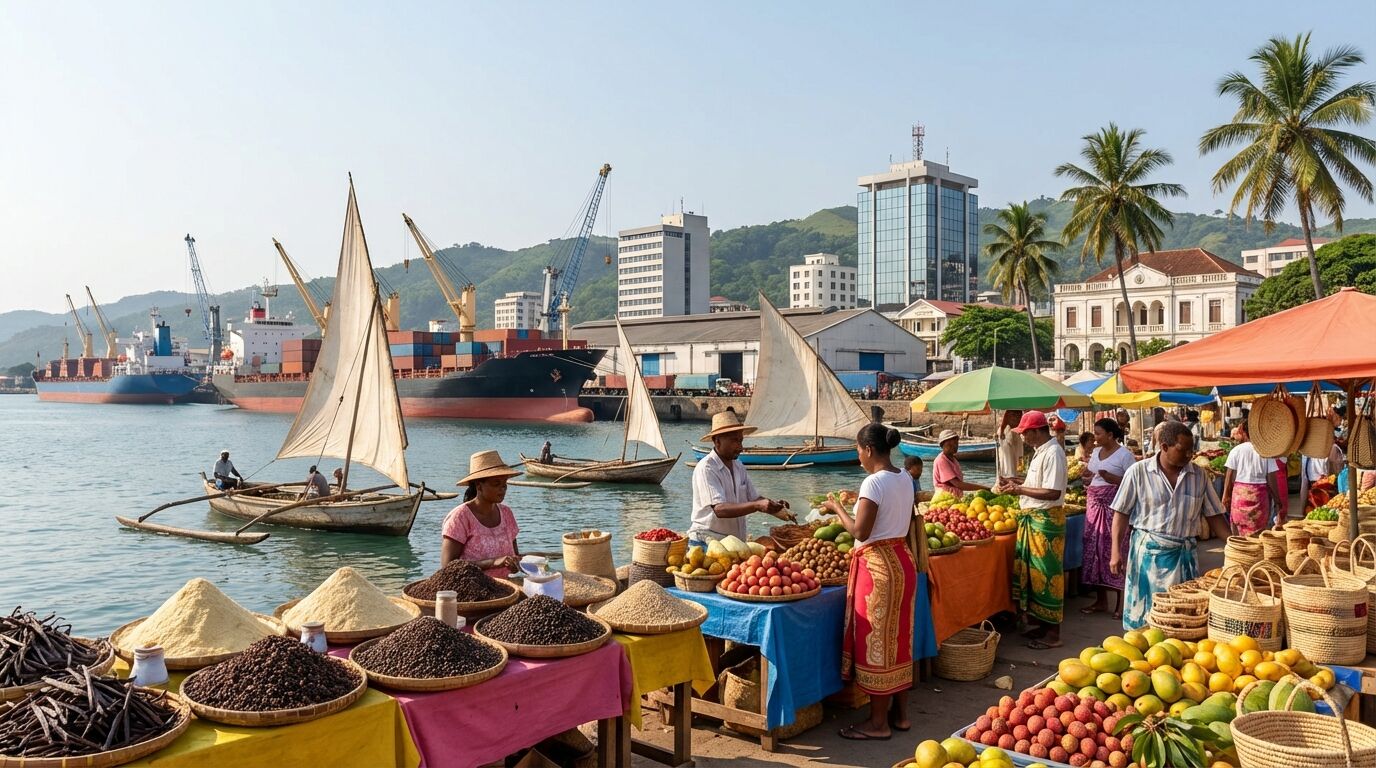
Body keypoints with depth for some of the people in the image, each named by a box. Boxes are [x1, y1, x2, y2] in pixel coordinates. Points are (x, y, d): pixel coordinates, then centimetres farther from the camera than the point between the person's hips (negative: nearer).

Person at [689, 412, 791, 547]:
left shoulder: (739, 467, 12)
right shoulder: (706, 469, -13)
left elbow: (754, 497, 16)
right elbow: (719, 509, -22)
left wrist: (775, 509, -4)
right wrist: (757, 505, -30)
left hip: (736, 542, 7)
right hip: (707, 543, -7)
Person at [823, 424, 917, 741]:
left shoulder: (874, 482, -18)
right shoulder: (905, 479, 8)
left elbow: (861, 531, -20)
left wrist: (837, 509, -6)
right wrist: (854, 507, 18)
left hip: (877, 566, -9)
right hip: (902, 560, 9)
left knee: (875, 642, 1)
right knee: (898, 639, 16)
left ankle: (878, 722, 11)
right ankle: (900, 713, 26)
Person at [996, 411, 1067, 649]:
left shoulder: (1053, 453, -18)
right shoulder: (1040, 451, 13)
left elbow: (1053, 492, -24)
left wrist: (1019, 489, -19)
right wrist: (1015, 481, 11)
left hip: (1046, 520, -10)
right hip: (1032, 519, 10)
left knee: (1046, 575, -2)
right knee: (1032, 572, 14)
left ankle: (1052, 633, 7)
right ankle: (1042, 624, 25)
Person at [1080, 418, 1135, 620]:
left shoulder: (1124, 455, -8)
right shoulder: (1095, 452, 13)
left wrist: (1112, 478, -23)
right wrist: (1087, 478, 3)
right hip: (1094, 507, 7)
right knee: (1095, 550, 7)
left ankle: (1122, 602, 4)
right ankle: (1101, 600, 16)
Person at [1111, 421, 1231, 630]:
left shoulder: (1199, 475, 4)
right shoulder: (1138, 472, -6)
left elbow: (1213, 515, 9)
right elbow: (1122, 513, -3)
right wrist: (1116, 551, -9)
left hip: (1183, 554, 3)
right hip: (1147, 551, -3)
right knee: (1143, 613, 3)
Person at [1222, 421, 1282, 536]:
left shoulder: (1237, 450, -2)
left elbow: (1230, 475, -2)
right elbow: (1271, 478, 0)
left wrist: (1226, 495, 8)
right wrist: (1276, 496, 10)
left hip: (1240, 492, -1)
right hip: (1260, 494, 1)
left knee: (1241, 530, 7)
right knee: (1258, 532, 8)